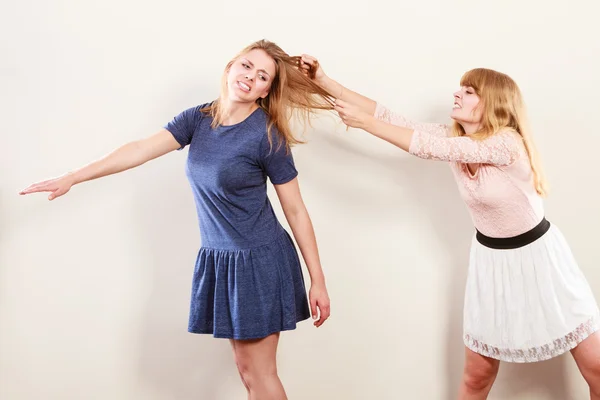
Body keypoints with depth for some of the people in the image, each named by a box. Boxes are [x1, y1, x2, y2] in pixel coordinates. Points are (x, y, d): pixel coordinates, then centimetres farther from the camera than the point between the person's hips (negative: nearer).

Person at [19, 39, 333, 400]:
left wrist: (318, 280, -9)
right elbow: (140, 150, -3)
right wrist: (71, 178, -7)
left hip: (259, 261, -5)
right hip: (218, 258, 5)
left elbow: (296, 210, -10)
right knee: (246, 365, 15)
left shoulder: (267, 137, -14)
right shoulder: (199, 119, 1)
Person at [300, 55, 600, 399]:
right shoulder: (452, 136, -7)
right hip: (491, 258, 5)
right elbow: (392, 118, -12)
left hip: (538, 254, -4)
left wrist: (364, 121, -27)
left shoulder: (507, 142, -26)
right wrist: (324, 80, -15)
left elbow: (430, 147, -31)